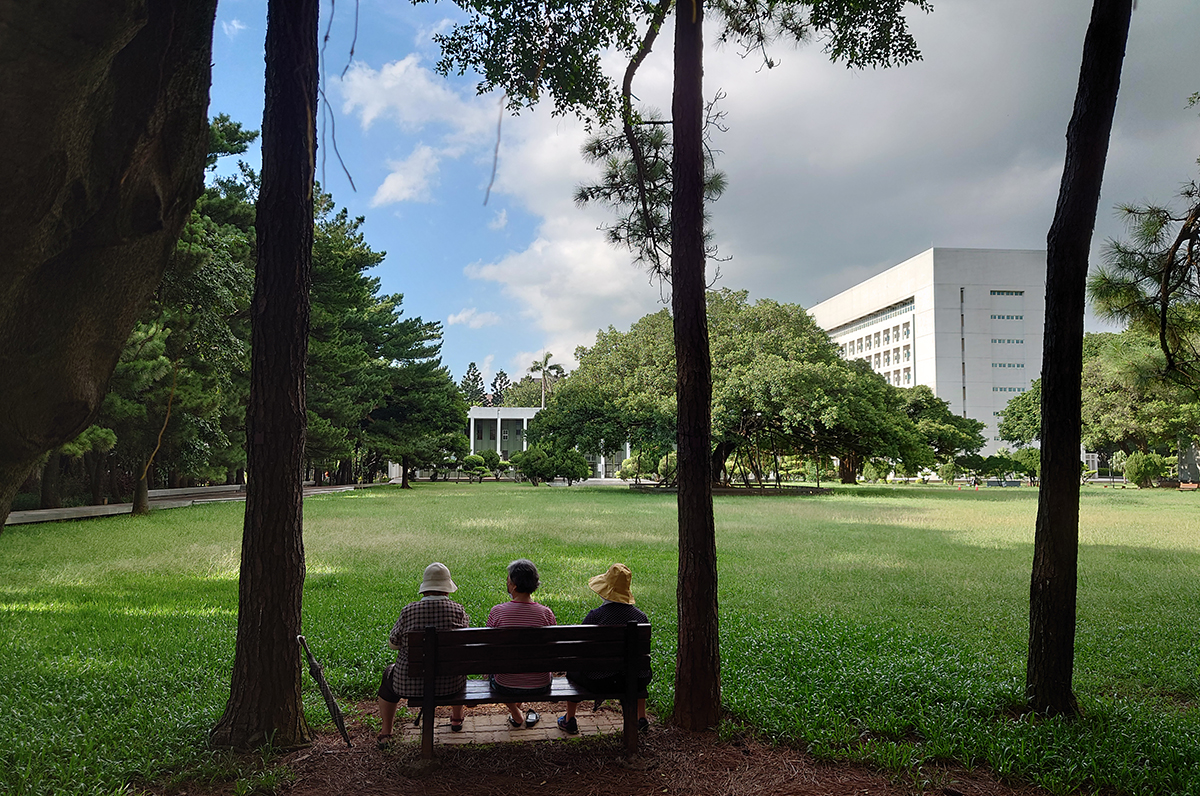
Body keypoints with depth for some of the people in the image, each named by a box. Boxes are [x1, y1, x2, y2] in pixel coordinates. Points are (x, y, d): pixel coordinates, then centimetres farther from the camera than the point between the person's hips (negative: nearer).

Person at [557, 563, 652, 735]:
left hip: (600, 682, -2)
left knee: (572, 669, 30)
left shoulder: (594, 616, -18)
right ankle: (642, 719, 44)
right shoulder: (642, 617, -8)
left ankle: (569, 720, 41)